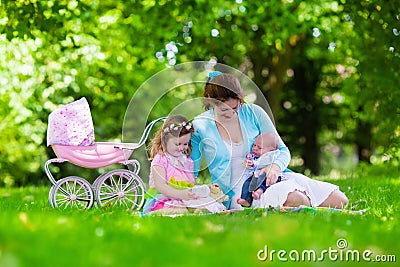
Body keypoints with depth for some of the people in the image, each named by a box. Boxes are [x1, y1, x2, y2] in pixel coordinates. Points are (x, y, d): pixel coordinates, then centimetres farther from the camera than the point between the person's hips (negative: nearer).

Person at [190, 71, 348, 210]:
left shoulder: (253, 113, 4)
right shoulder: (199, 127, -1)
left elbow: (283, 150, 9)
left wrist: (275, 167, -15)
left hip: (268, 178, 4)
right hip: (237, 193, -4)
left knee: (339, 201, -11)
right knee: (293, 199, -36)